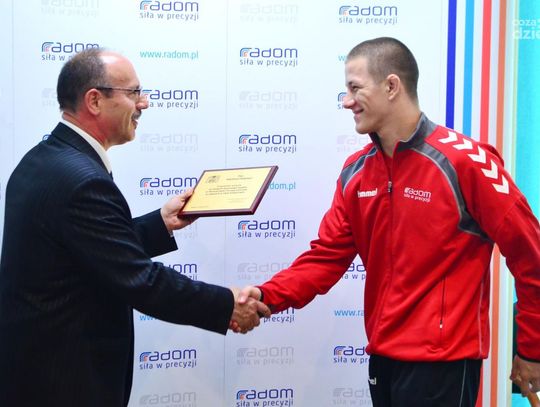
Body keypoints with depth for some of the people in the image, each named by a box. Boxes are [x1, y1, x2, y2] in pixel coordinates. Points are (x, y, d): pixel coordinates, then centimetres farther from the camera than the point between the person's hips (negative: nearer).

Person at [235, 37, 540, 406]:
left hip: (442, 358, -6)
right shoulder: (356, 171, 4)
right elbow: (327, 255, 3)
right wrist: (268, 296, -13)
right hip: (383, 354, 6)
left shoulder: (464, 160, -15)